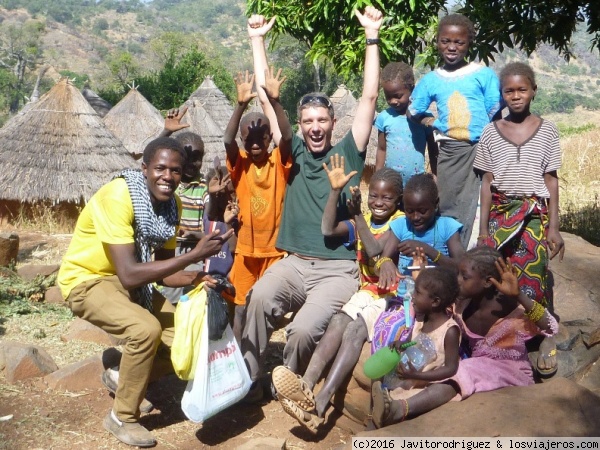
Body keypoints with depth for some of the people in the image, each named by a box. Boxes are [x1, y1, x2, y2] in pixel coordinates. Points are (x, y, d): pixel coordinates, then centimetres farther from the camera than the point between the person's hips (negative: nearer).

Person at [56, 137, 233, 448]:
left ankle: (122, 378, 21)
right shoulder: (116, 197, -29)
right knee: (146, 329, -32)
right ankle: (122, 417, -7)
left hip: (130, 282, 7)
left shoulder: (171, 205, -6)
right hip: (87, 281, -7)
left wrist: (197, 278, -22)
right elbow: (129, 274, -35)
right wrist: (195, 254, -37)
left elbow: (163, 271, -1)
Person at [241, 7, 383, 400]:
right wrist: (259, 42, 9)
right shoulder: (295, 152, 10)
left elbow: (369, 97, -1)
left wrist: (372, 37, -3)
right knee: (260, 298, -29)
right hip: (294, 262, 2)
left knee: (304, 328, -26)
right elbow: (267, 100, 10)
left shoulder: (348, 153, 5)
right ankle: (249, 382, -13)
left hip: (338, 270, -2)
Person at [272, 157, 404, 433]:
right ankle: (307, 386, -41)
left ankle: (320, 403, -40)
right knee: (337, 322, -24)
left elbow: (375, 250, -19)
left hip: (392, 296, -5)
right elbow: (328, 229, -1)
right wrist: (335, 190, -6)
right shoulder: (362, 221, 13)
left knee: (353, 330, -28)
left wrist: (358, 215, -21)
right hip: (367, 293, 6)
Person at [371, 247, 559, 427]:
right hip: (477, 368, 7)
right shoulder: (463, 305, -4)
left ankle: (402, 409, -53)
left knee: (463, 373, -33)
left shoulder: (508, 307, -20)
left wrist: (519, 295, -42)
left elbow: (551, 327, -31)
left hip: (509, 371, -7)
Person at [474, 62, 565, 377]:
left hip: (535, 214, -1)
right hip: (500, 213, 1)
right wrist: (483, 227, 3)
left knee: (534, 277, -7)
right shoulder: (491, 132, 4)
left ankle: (545, 336, 8)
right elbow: (487, 182, 6)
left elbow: (551, 180, 3)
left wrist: (554, 227, -2)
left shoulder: (547, 131, 2)